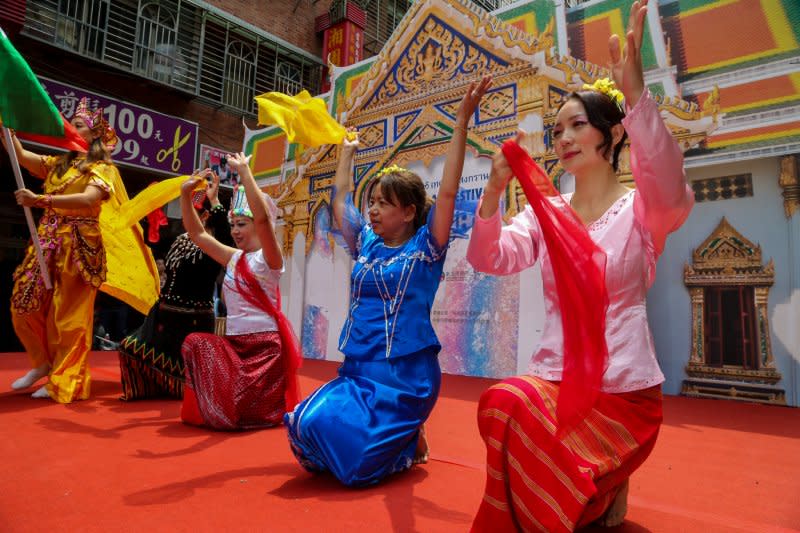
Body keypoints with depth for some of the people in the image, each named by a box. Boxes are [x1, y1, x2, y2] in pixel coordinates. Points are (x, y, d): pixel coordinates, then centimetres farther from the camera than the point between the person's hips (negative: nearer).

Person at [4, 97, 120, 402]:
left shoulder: (102, 168, -4)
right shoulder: (57, 164, 19)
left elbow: (89, 199, -21)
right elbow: (21, 155, 9)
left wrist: (40, 200, -30)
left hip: (78, 246, -7)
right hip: (47, 243, 7)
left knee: (69, 316, -3)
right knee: (25, 305, 7)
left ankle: (65, 383, 8)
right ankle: (43, 362, 27)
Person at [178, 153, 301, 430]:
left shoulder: (268, 259, -11)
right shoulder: (233, 259, 9)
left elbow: (263, 217, -29)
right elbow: (197, 234, 12)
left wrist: (244, 171, -28)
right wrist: (186, 194, 1)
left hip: (264, 345, -7)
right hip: (233, 343, 7)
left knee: (242, 414, -7)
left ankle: (273, 410, 28)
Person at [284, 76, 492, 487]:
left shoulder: (425, 248, -5)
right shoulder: (366, 244, 10)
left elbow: (447, 193, -16)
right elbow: (340, 201, 20)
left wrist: (462, 122, -18)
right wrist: (347, 153, 30)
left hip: (405, 375, -6)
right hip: (356, 368, 6)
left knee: (352, 457, -18)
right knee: (304, 426, -13)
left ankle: (409, 445, 15)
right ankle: (398, 439, 13)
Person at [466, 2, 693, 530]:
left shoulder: (641, 210, -4)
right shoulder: (544, 213, 6)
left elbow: (671, 187, -28)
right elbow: (488, 258, -9)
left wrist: (636, 94, -39)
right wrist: (495, 187, -22)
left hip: (625, 392, -3)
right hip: (555, 379, 3)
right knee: (503, 403, -28)